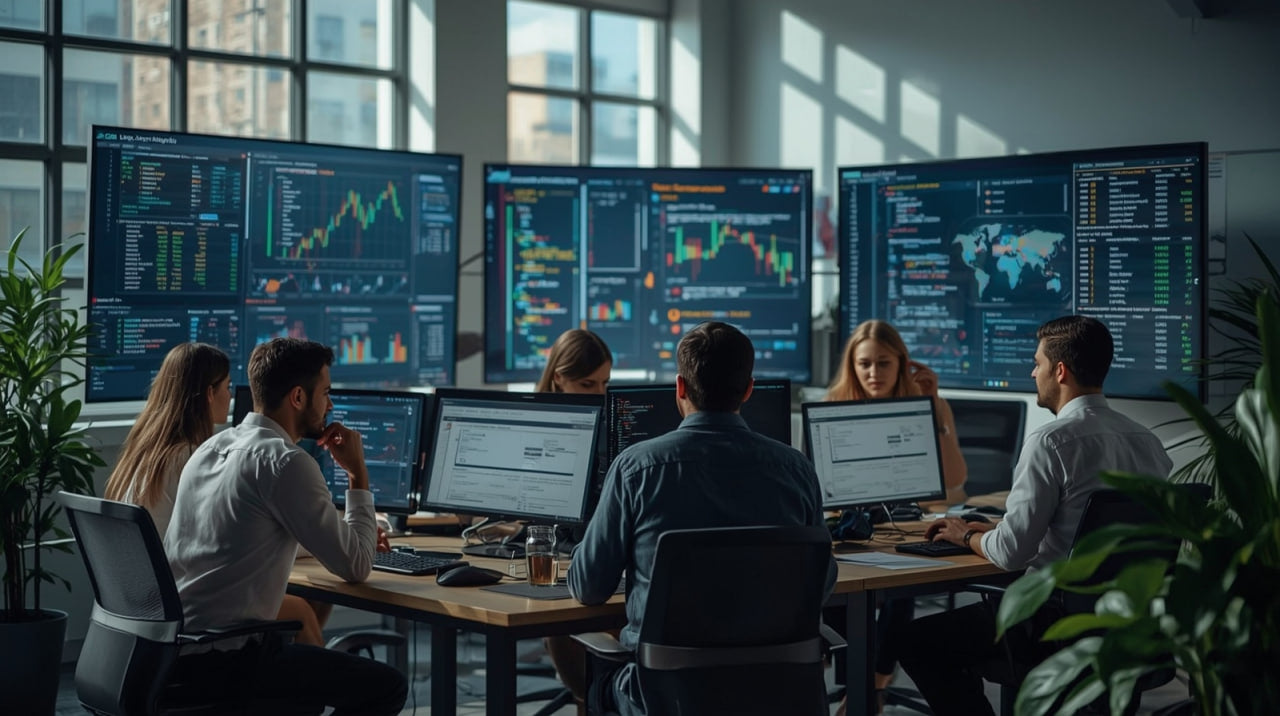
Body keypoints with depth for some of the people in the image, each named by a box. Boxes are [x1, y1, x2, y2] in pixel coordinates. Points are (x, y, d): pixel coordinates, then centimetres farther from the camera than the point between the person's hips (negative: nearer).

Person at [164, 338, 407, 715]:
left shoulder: (213, 446, 13)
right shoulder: (286, 461, -14)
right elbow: (355, 567, -10)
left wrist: (352, 533, 24)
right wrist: (358, 475, 1)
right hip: (222, 655, -9)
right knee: (387, 686, 0)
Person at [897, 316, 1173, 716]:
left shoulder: (1052, 441, -18)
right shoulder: (1148, 442, 6)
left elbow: (1011, 552, -19)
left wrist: (966, 536, 3)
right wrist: (993, 530, 19)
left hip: (1065, 627, -8)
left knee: (916, 641, 3)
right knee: (988, 606, 32)